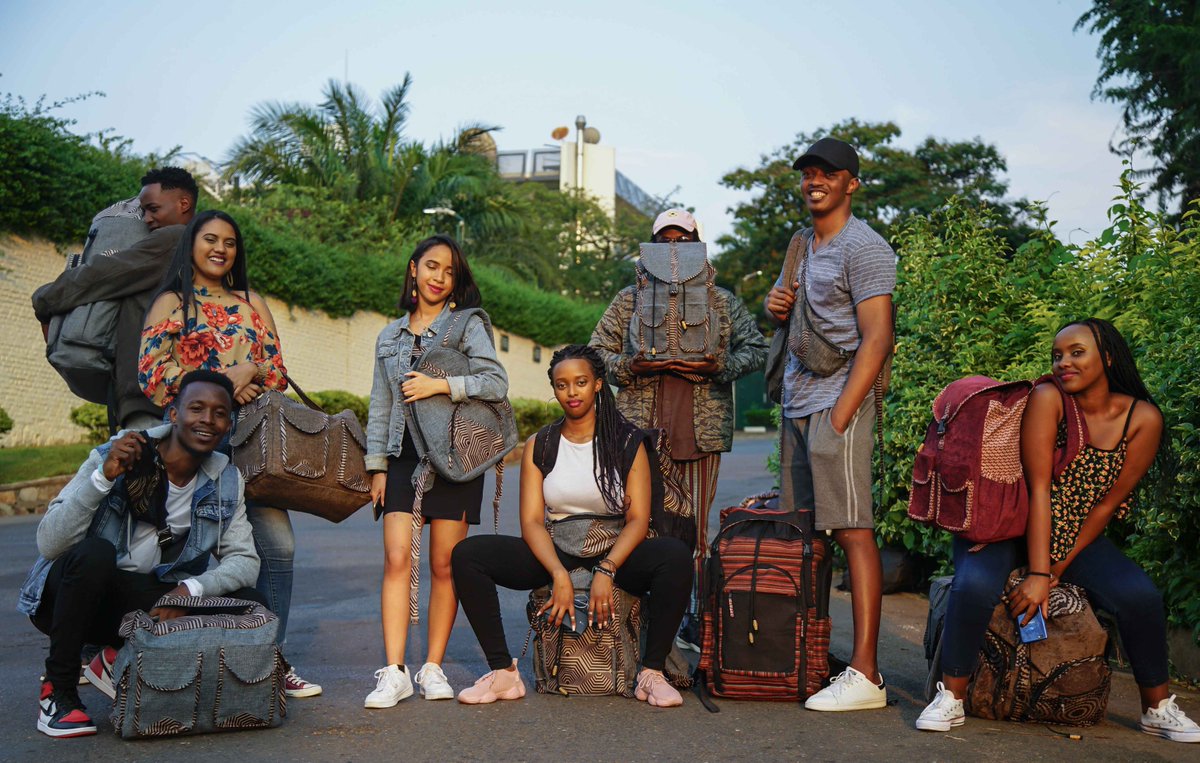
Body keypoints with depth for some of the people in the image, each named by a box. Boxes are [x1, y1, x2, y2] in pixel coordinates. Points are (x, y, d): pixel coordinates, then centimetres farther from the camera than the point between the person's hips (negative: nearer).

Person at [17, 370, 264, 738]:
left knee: (250, 605, -15)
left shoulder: (225, 482, -3)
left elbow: (244, 559, -6)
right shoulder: (116, 458, -17)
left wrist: (191, 589, -24)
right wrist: (104, 477, -35)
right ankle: (58, 688, -14)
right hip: (68, 596, -4)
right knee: (95, 553, -36)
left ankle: (119, 662, -1)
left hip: (149, 605, 4)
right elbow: (48, 545, -23)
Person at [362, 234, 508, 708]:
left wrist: (441, 385, -15)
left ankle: (433, 667, 10)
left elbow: (497, 383, -7)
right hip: (404, 454, 3)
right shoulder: (390, 336, 17)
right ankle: (394, 672, -8)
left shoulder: (468, 325, 5)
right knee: (396, 559, -9)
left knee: (445, 565, 0)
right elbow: (380, 406, 18)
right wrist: (377, 465, 11)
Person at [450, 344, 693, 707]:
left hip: (615, 553, -2)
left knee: (676, 555, -32)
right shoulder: (539, 446, 7)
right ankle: (504, 672, -16)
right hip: (553, 554, 2)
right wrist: (560, 575, -21)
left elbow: (638, 519, -7)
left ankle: (652, 674, -22)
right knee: (467, 555, -19)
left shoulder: (628, 442, 2)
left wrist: (605, 571, -24)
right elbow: (531, 521, -3)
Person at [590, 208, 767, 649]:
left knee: (695, 530, 3)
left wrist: (718, 367, -9)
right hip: (642, 430, 0)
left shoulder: (722, 302, 13)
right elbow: (596, 352, 10)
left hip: (702, 429, 0)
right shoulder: (629, 300, 12)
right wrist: (631, 367, -10)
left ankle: (694, 624, 11)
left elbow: (756, 349, 10)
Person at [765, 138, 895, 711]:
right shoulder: (801, 244, 20)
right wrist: (775, 304, 7)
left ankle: (864, 675, -11)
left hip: (838, 401, -8)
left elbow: (877, 339, -13)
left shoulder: (864, 248, -6)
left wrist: (840, 417, -19)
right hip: (797, 404, 8)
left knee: (852, 531, -11)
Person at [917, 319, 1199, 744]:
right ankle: (951, 699, -13)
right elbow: (1039, 488, -20)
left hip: (1076, 539, 3)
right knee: (974, 586, -32)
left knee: (1141, 597, -21)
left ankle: (1158, 710, 3)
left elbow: (1106, 504, -5)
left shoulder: (1143, 419, -7)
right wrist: (1038, 574, -24)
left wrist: (1058, 570, -10)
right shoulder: (1047, 399, -15)